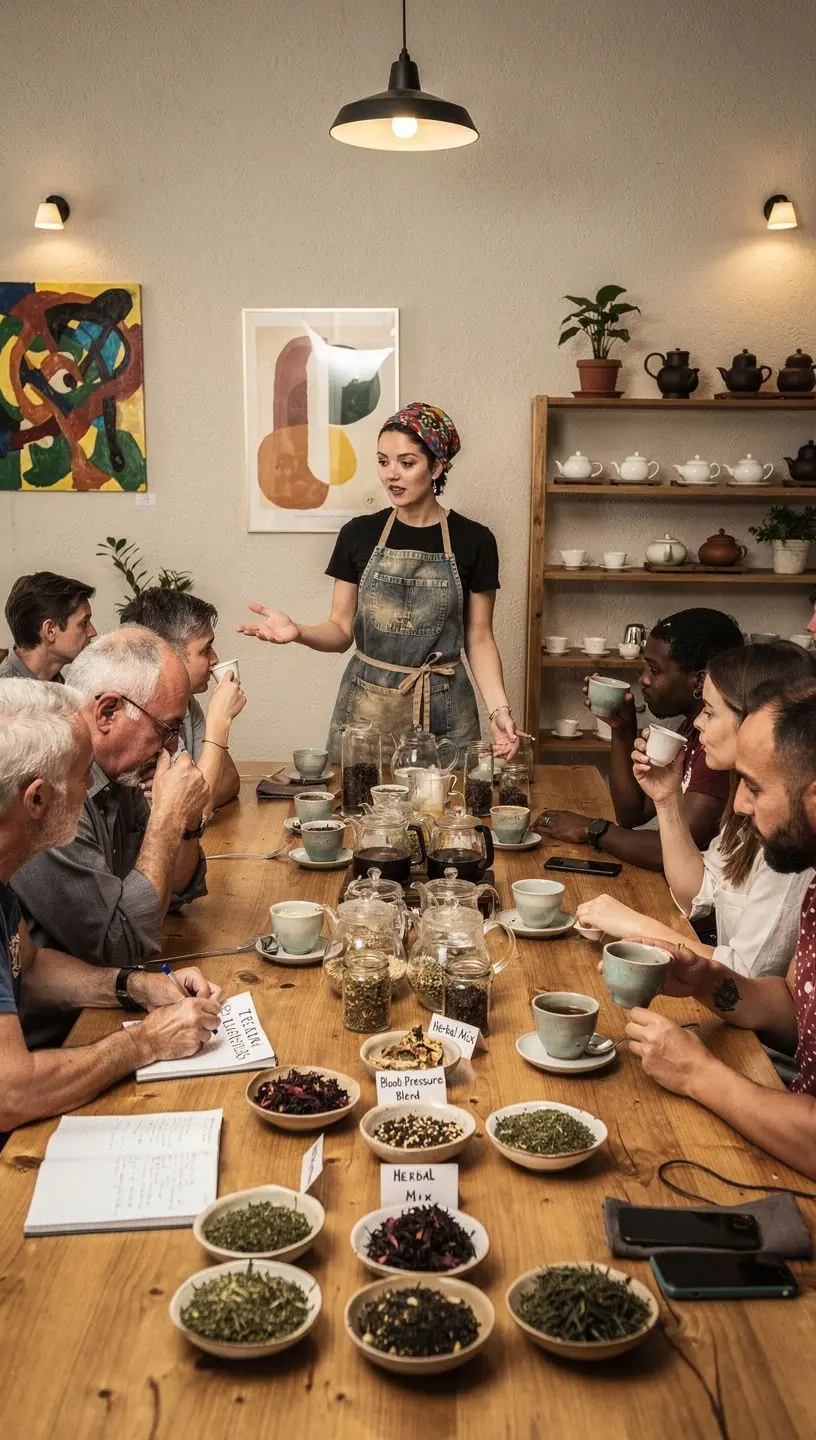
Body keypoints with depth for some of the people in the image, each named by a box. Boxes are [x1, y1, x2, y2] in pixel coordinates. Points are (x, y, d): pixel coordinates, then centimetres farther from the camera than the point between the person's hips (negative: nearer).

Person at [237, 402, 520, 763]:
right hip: (366, 709, 1)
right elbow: (342, 630, 4)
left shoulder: (473, 541, -2)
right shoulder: (359, 534, 2)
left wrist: (499, 708, -11)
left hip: (442, 710, -1)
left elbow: (478, 639, 2)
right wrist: (298, 632, -16)